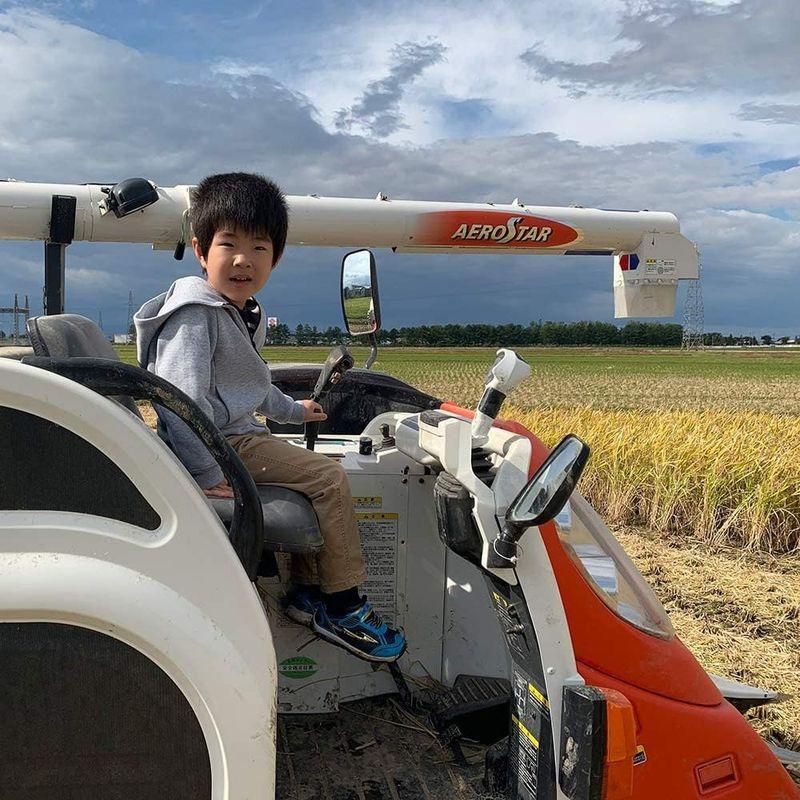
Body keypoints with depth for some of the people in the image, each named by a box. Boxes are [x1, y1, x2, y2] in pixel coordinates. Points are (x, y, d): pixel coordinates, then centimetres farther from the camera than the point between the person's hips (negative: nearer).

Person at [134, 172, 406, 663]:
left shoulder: (243, 314, 15)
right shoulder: (196, 315, -18)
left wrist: (292, 410, 42)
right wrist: (208, 474, -28)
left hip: (243, 436, 11)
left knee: (314, 481, 21)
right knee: (330, 478, -12)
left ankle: (308, 591, 22)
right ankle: (342, 610, 0)